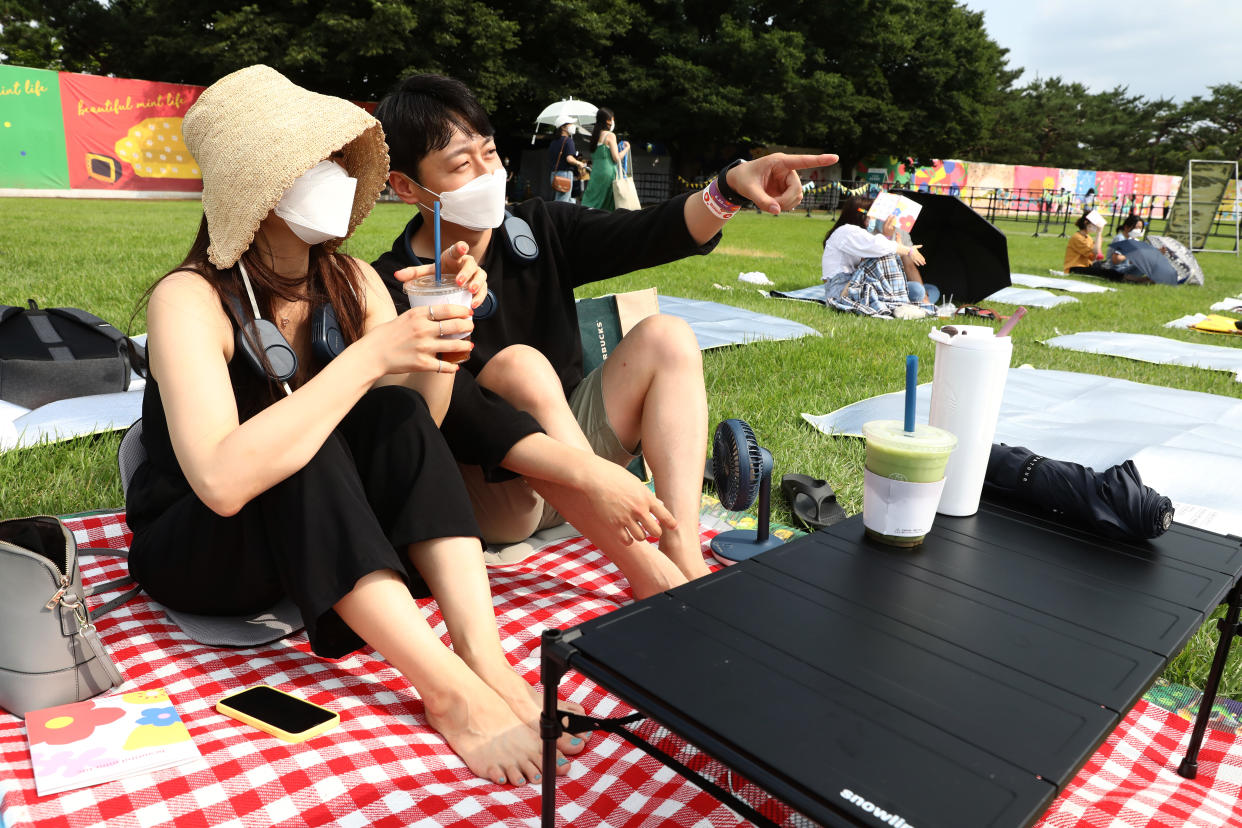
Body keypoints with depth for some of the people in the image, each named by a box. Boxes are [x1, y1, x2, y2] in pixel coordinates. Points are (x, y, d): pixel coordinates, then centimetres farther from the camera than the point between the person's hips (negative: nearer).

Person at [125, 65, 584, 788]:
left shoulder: (350, 283, -3)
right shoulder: (190, 300, -21)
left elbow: (424, 424, -8)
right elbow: (222, 481, -37)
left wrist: (448, 324, -25)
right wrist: (371, 356, -38)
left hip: (318, 539, 5)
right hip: (195, 551, -4)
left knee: (395, 414, -23)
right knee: (305, 451, -34)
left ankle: (485, 656, -31)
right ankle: (449, 690, -36)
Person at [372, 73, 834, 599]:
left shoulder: (537, 231, 0)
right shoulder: (394, 288, -16)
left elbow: (647, 235, -13)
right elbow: (457, 415, -29)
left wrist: (730, 189, -33)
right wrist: (586, 473, -41)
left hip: (567, 445, 6)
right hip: (484, 492, -5)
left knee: (664, 336, -11)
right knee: (519, 363, -31)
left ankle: (685, 558, -24)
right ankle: (658, 583, -32)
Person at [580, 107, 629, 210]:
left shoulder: (595, 135, 13)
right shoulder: (610, 135, -7)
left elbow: (593, 158, 16)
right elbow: (616, 158, -11)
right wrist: (626, 148, 5)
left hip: (595, 171, 7)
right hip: (608, 172, -7)